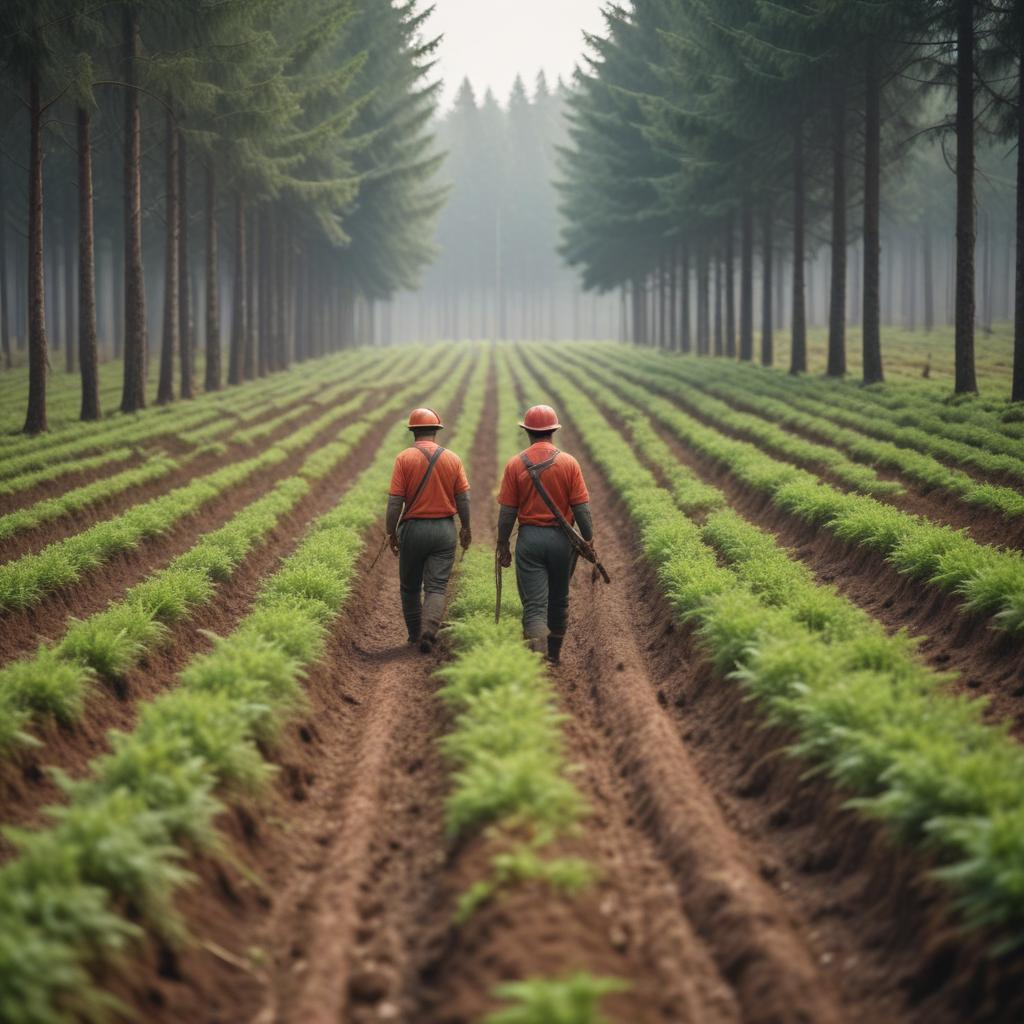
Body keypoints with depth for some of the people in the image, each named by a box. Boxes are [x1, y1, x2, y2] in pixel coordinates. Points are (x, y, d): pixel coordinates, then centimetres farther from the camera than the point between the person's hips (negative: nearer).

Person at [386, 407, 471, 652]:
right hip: (444, 530, 1)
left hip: (413, 529, -1)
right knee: (436, 587, 1)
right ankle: (429, 630, -19)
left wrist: (391, 532, 1)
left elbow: (395, 501, -10)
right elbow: (463, 499, 2)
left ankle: (415, 633, 24)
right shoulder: (453, 459, -1)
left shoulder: (404, 458, -8)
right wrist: (466, 528, 15)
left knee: (410, 586, 16)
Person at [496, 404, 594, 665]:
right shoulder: (569, 463, -4)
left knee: (534, 604, -3)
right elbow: (581, 508, -5)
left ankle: (539, 656, -21)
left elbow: (507, 512, -2)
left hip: (529, 539, -1)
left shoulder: (515, 464, -4)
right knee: (558, 601, 18)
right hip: (562, 538, 1)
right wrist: (589, 541, 5)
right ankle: (554, 655, 32)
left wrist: (503, 545, 7)